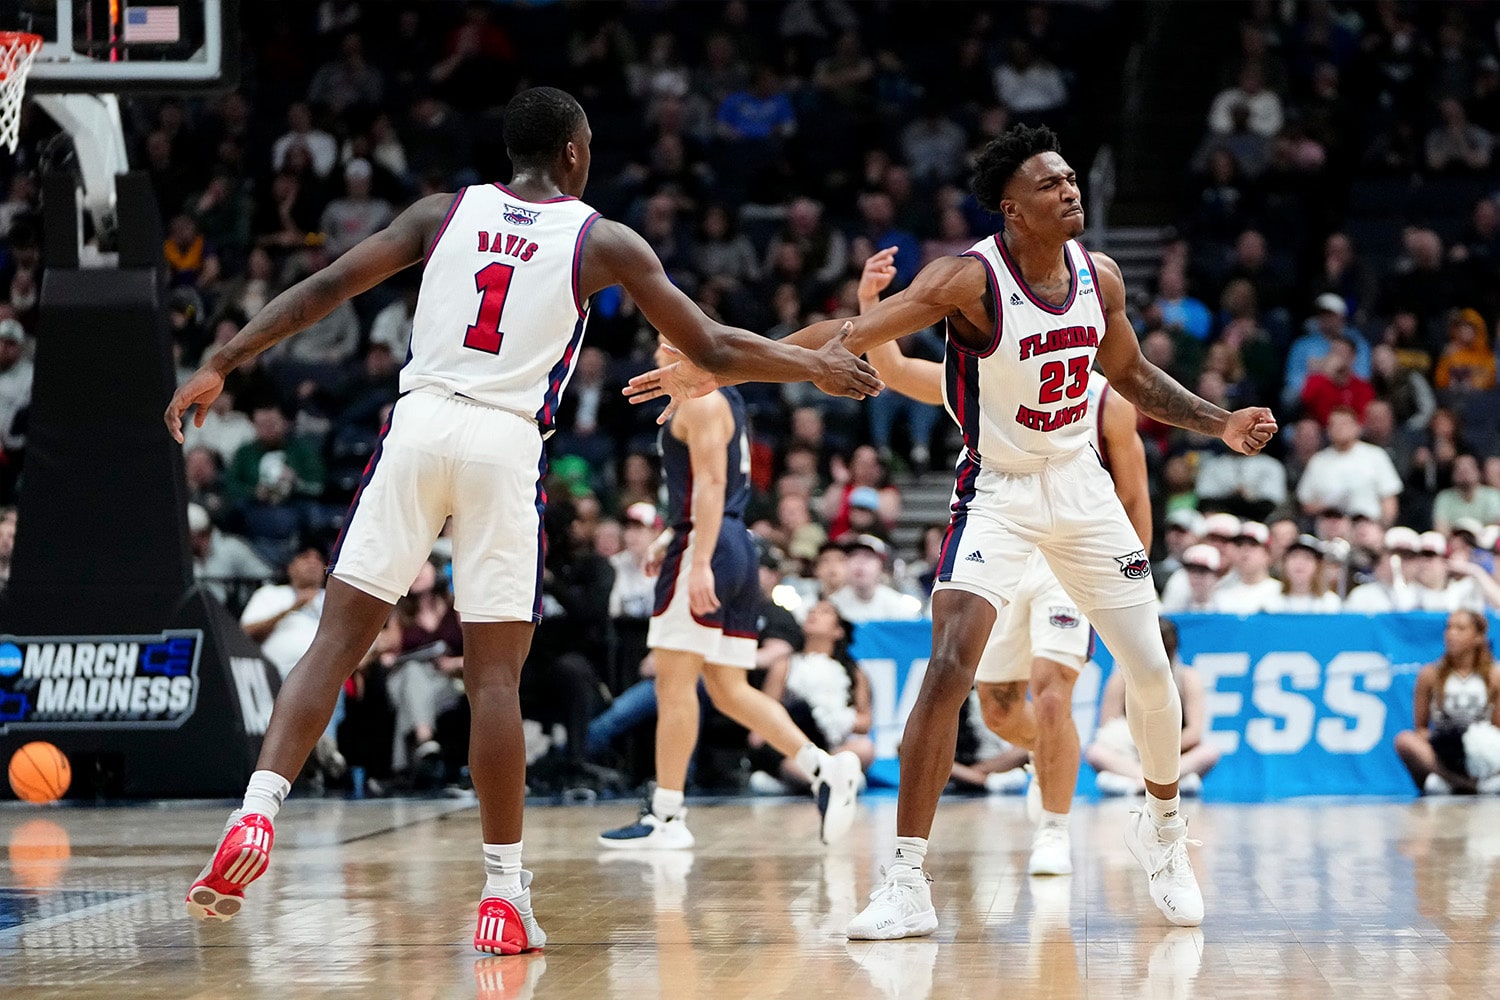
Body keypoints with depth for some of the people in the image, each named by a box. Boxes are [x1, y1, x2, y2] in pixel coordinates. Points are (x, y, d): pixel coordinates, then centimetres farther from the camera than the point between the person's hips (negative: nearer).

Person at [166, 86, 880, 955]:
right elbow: (713, 350, 9)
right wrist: (817, 366, 25)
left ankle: (257, 816, -13)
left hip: (418, 426, 2)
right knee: (496, 675, 1)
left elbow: (326, 287, 8)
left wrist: (221, 365, 12)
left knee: (338, 641, 4)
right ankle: (505, 893, 3)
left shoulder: (444, 213, 14)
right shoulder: (603, 242, 8)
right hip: (505, 442, -2)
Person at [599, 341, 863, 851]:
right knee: (728, 690, 8)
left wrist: (699, 561, -25)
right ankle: (825, 767, -4)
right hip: (739, 550, 10)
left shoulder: (700, 402, -8)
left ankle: (665, 817, -7)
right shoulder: (726, 403, 22)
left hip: (708, 548, -10)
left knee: (674, 680, -7)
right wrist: (674, 537, 25)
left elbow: (711, 484, -18)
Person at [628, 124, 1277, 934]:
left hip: (1079, 485, 5)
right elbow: (852, 334, -30)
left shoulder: (1099, 277, -3)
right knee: (949, 669, -19)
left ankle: (1162, 829, 35)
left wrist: (1218, 424, 11)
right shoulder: (971, 280, -20)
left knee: (1152, 672, 7)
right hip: (996, 493, -5)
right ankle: (907, 882, -15)